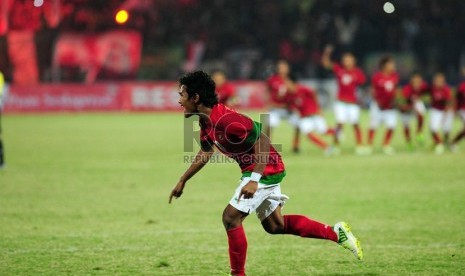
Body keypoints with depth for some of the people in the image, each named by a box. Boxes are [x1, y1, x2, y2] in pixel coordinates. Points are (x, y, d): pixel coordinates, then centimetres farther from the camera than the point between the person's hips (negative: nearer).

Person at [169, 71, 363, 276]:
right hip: (267, 170, 10)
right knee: (274, 225, 17)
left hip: (265, 169, -10)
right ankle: (335, 232, 23)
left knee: (231, 217, -11)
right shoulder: (206, 121, 3)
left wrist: (254, 180, -34)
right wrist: (182, 182, 23)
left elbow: (262, 140, -29)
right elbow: (204, 154, 21)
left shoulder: (224, 119, -27)